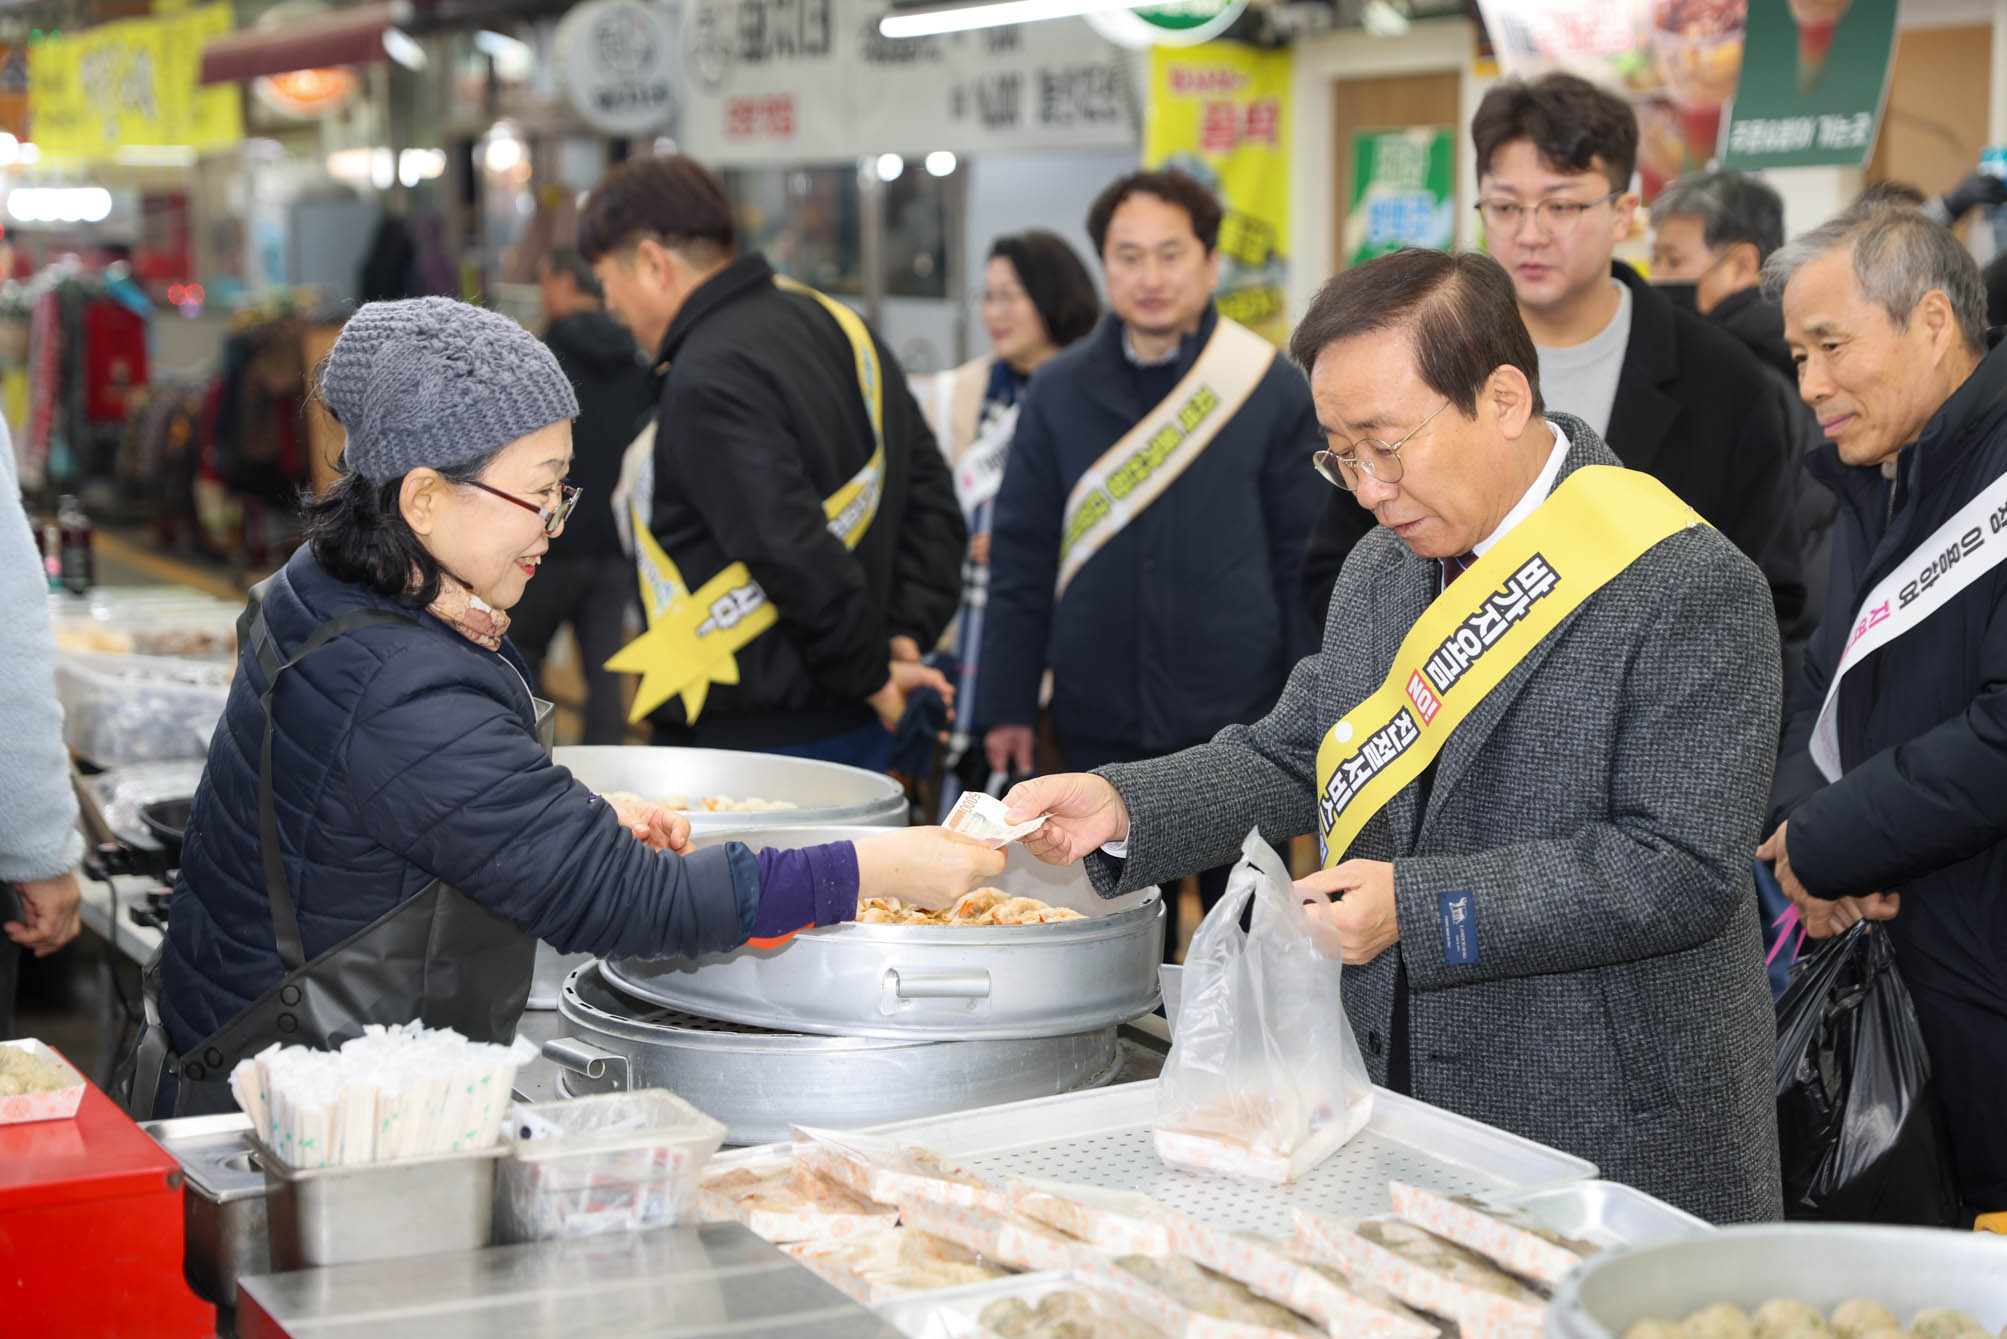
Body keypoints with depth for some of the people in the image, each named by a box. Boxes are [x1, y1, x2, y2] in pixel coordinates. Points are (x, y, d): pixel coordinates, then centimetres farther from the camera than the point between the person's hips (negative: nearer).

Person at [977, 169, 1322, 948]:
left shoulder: (1271, 390, -1)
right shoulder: (1059, 393, 4)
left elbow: (1304, 558, 1)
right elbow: (1021, 561, 7)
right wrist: (1007, 705, 4)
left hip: (1239, 727, -2)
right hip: (1101, 726, 2)